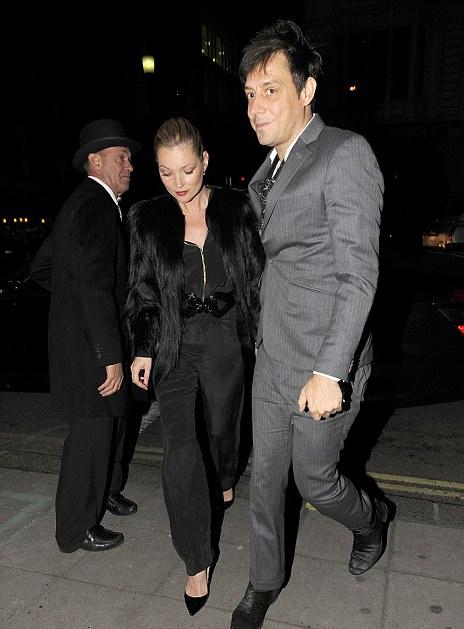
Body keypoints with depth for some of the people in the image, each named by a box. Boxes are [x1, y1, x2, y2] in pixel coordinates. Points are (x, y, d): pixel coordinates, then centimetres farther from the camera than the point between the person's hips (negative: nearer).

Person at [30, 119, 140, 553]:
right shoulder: (95, 207, -18)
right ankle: (77, 529, 21)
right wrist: (111, 357, -25)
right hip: (89, 347, -10)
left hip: (80, 335, 10)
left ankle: (105, 491, 42)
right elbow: (96, 286, -26)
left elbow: (41, 267, 20)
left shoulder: (80, 204, 14)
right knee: (91, 432, 3)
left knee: (111, 419, 22)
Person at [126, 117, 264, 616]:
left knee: (222, 424, 18)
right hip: (173, 343, 0)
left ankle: (224, 479, 55)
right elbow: (142, 290, 2)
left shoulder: (235, 209, -2)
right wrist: (143, 349, -1)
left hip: (225, 337, 1)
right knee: (180, 445, -7)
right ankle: (198, 560, 9)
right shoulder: (147, 219, -1)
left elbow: (256, 276, 2)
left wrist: (261, 337, 0)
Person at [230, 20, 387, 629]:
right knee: (265, 475, 17)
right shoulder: (269, 171, 11)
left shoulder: (346, 154, -15)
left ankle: (370, 517, 47)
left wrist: (330, 372, -24)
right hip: (271, 361, 7)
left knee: (314, 480, 12)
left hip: (323, 368, -7)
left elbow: (359, 274, -20)